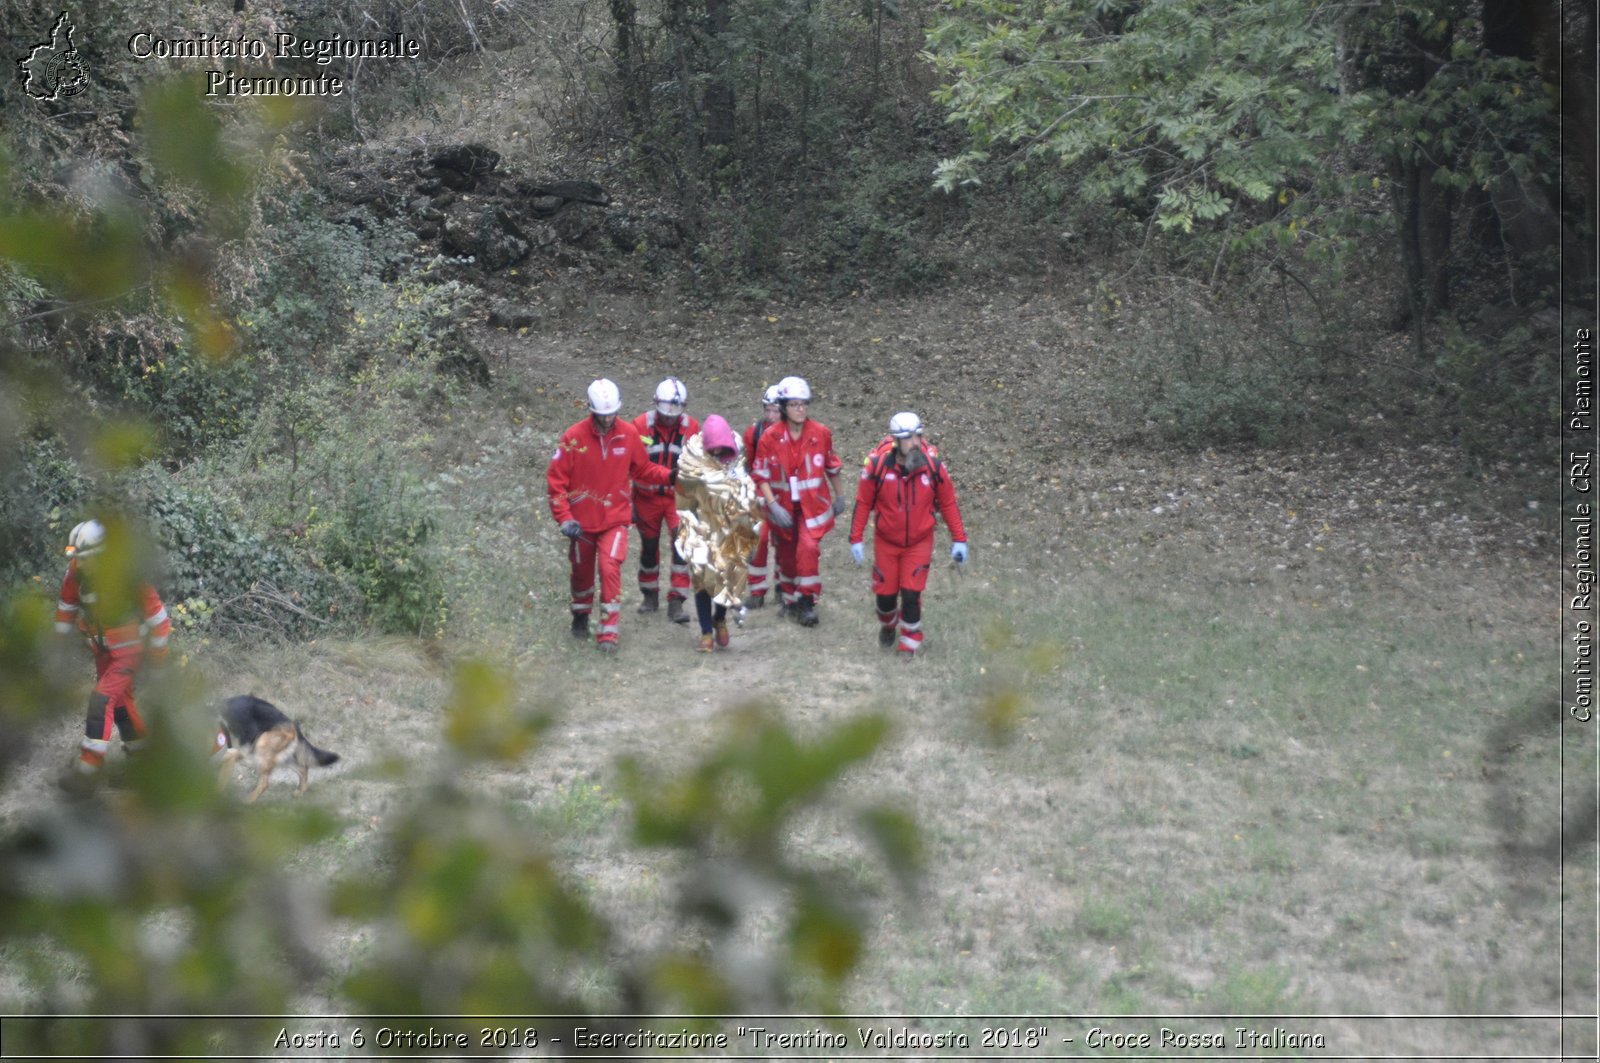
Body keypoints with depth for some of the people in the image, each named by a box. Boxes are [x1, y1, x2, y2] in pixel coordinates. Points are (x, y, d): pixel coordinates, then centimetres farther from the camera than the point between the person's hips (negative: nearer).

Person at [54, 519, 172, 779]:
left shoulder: (127, 575, -28)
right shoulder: (77, 572, -12)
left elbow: (156, 614, -19)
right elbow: (67, 605, 7)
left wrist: (157, 653, -11)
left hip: (129, 652, -7)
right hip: (102, 650, 7)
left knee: (102, 700, -15)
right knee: (119, 700, 18)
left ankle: (89, 769, -13)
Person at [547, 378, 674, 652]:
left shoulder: (629, 434, -5)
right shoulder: (574, 437, -11)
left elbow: (641, 469, 8)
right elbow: (556, 478, -7)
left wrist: (669, 475, -9)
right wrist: (564, 518, -13)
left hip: (615, 519, 0)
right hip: (582, 521, 0)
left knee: (610, 569, -17)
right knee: (582, 571, 16)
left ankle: (608, 632, -13)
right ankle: (581, 616, 43)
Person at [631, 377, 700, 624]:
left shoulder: (691, 428, -7)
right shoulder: (641, 425, -11)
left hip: (678, 497, 0)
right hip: (647, 498, 0)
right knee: (649, 548, 13)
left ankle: (676, 602, -10)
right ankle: (650, 596, 33)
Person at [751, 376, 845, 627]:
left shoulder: (821, 434, -8)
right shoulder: (770, 438, -11)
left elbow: (832, 467, 7)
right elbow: (761, 476, -7)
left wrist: (838, 497, 17)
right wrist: (773, 506, -18)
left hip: (813, 504, -1)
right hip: (783, 507, 1)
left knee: (808, 548, -20)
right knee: (787, 555, 15)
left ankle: (807, 603, -8)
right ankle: (789, 599, 38)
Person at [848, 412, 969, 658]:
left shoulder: (933, 466, -15)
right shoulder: (877, 465, -18)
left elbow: (948, 503, -3)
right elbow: (863, 502, -6)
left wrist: (959, 539, -3)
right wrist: (856, 539, -5)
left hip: (919, 543, 0)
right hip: (886, 542, 0)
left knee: (911, 594, -8)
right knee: (885, 593, 9)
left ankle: (910, 642, 13)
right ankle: (887, 626, 42)